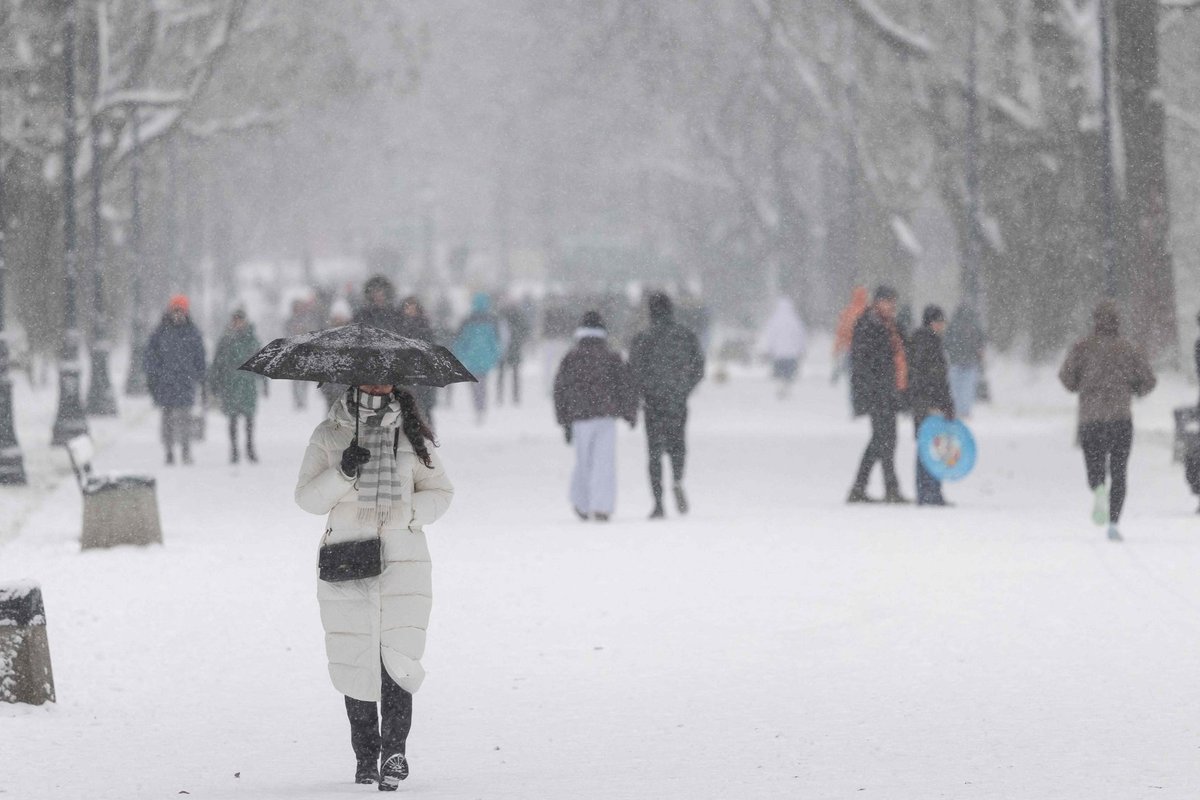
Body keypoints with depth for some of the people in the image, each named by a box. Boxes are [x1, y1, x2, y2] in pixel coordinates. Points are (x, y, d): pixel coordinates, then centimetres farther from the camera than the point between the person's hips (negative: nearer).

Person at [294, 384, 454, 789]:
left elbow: (440, 492, 16)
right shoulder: (329, 435, 7)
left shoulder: (411, 436, 10)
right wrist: (342, 473, -14)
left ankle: (394, 752, -10)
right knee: (354, 661, 2)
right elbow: (307, 498, 4)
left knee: (397, 658, -12)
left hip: (403, 562, 0)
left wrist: (408, 511, -4)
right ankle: (366, 755, 14)